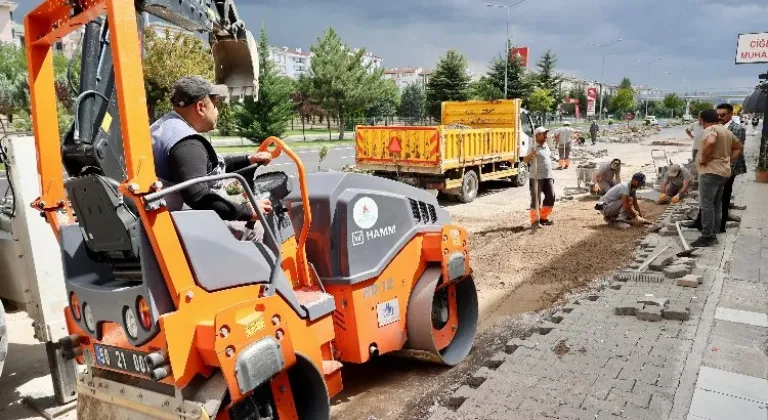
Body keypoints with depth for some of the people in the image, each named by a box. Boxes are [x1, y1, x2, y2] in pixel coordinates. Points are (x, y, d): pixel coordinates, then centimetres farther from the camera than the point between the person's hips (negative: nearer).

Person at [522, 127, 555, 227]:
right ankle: (534, 220, 8)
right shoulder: (533, 147, -10)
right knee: (536, 199, -1)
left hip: (548, 177, 7)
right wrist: (531, 154, -40)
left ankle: (544, 218, 22)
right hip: (537, 177, -7)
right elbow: (525, 160, -21)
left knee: (550, 198, 8)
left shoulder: (546, 146, 13)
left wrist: (552, 175, 22)